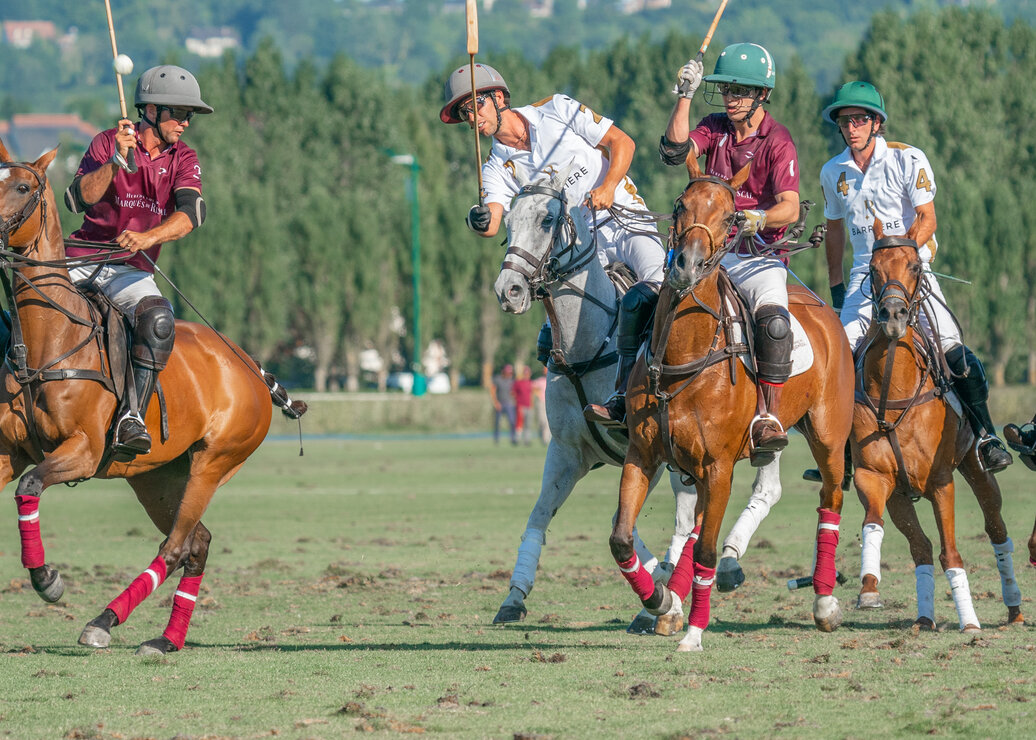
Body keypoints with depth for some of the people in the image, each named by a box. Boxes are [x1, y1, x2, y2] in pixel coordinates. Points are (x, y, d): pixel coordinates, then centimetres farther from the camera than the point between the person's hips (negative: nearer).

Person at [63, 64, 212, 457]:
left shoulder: (183, 160, 5)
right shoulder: (107, 144, 0)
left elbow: (190, 212, -15)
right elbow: (78, 200, -14)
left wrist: (149, 237, -35)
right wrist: (114, 162, -28)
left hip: (132, 271, 1)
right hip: (81, 259, -1)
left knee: (158, 319, -30)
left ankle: (133, 419, -33)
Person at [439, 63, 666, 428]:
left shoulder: (558, 111, -3)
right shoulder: (498, 168, 4)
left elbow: (622, 142, -2)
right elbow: (492, 225, -11)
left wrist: (608, 186, -19)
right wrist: (480, 222, -36)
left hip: (625, 220, -4)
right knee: (550, 344, -14)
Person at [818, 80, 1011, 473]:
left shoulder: (908, 159, -7)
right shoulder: (833, 172, 6)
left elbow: (927, 220, -9)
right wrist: (836, 288, 18)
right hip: (864, 275, 3)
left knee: (951, 347, -20)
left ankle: (986, 435, -9)